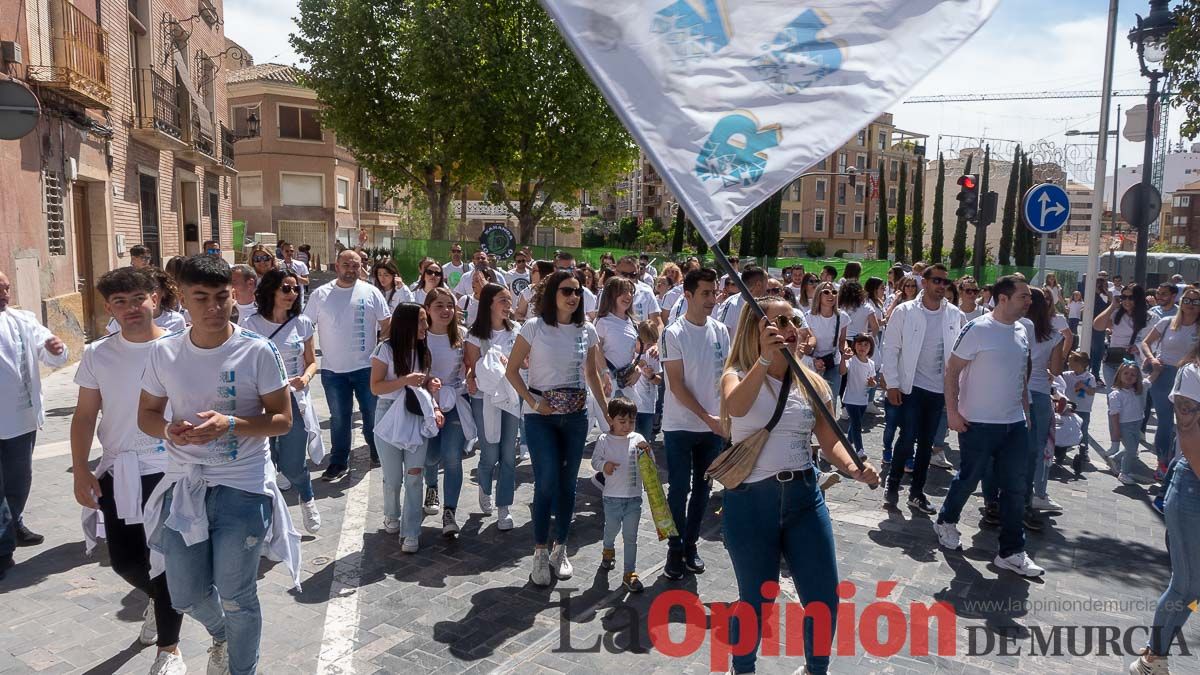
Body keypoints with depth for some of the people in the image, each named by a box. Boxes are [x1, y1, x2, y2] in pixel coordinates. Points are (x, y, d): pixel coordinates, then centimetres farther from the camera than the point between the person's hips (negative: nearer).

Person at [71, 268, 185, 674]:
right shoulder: (97, 355, 1)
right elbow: (85, 416, 6)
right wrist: (80, 471, -1)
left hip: (172, 470, -3)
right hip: (118, 472, 3)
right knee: (125, 561, 8)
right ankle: (160, 599, 43)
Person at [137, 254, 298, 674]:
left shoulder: (258, 351, -11)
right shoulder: (163, 352, -1)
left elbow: (282, 420, -7)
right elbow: (146, 415, 9)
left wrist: (229, 424, -24)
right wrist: (168, 430, -14)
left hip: (243, 487, -3)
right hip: (184, 485, 4)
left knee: (237, 598, 5)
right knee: (186, 596, 13)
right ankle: (220, 634, 48)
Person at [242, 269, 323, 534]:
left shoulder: (302, 324, 1)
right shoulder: (251, 325, -3)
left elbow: (311, 362, 9)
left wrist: (305, 378, -12)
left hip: (294, 401, 0)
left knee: (292, 465, 1)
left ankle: (308, 500, 33)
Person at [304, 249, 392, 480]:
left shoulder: (371, 292, -2)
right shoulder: (320, 294, -1)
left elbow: (387, 325, 2)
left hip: (367, 367, 0)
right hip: (333, 370, 0)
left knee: (373, 413, 12)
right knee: (339, 418, 11)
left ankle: (378, 452, 33)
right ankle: (339, 463, 22)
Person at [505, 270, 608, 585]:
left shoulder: (587, 331, 2)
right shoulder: (534, 327, -9)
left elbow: (592, 374, 12)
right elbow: (512, 370, -4)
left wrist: (607, 411, 6)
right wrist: (532, 401, -13)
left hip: (576, 414, 4)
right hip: (541, 415, -3)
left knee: (567, 483, 9)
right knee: (547, 482, -10)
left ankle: (560, 550, 25)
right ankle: (541, 553, 7)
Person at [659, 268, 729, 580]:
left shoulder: (721, 331, 3)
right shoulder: (674, 334, -12)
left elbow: (726, 376, 10)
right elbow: (677, 385, -14)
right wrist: (707, 417, -17)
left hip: (714, 426, 5)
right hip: (680, 426, -5)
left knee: (702, 487, 13)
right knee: (679, 489, 2)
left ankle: (691, 544, 27)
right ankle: (675, 549, 16)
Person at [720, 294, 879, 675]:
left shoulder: (812, 384, 6)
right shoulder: (739, 375, -6)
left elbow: (830, 442, 4)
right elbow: (736, 407, -29)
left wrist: (854, 468, -16)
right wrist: (765, 358, -42)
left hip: (804, 497, 4)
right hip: (749, 502, -4)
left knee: (824, 600, 8)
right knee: (756, 602, 7)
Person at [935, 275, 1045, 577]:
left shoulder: (1021, 331, 7)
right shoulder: (977, 329, -15)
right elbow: (952, 370, -13)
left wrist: (1025, 408, 16)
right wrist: (952, 411, -16)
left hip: (1015, 424, 7)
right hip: (978, 423, -6)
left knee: (1015, 488, 8)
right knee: (968, 479, 9)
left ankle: (1012, 552, 17)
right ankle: (946, 521, 35)